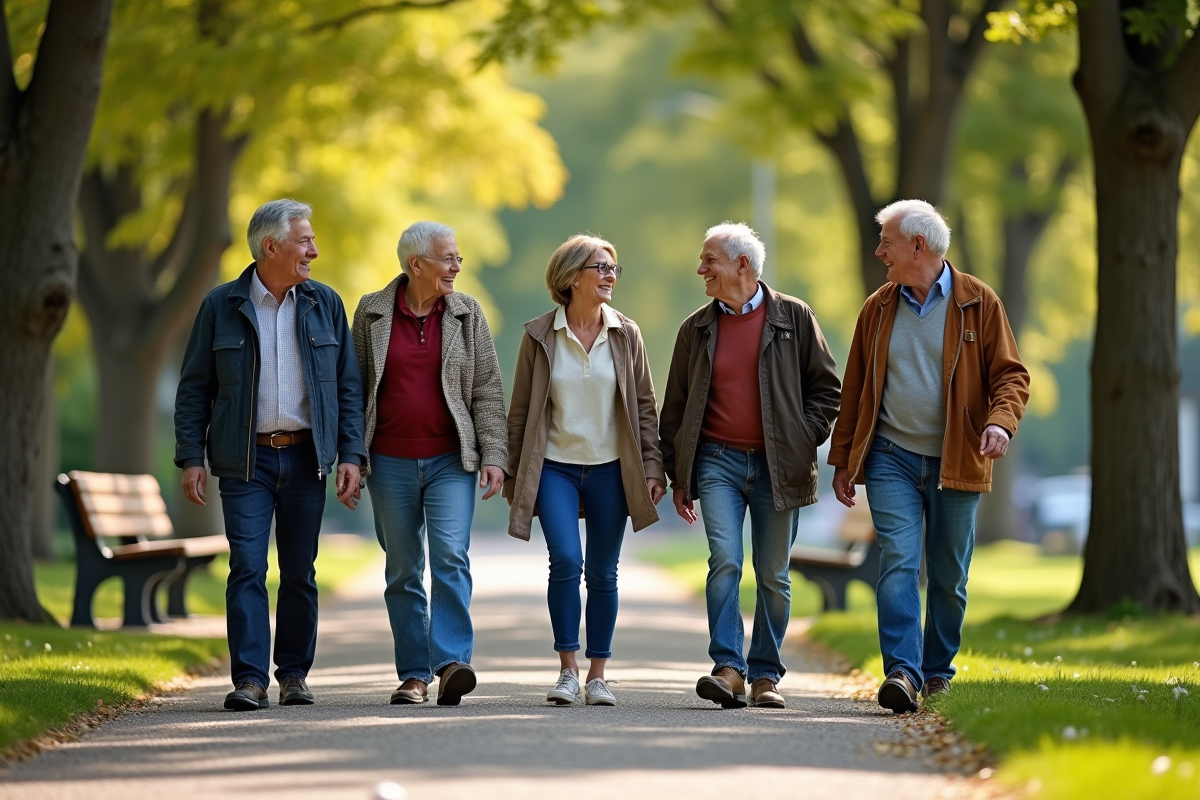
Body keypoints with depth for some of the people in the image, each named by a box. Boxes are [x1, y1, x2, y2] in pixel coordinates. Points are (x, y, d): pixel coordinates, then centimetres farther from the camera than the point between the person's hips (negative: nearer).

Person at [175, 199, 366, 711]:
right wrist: (191, 458, -5)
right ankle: (250, 680, -10)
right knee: (247, 568, -9)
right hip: (245, 461, -2)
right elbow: (194, 388, 3)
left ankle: (294, 674, 17)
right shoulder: (221, 306, 1)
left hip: (305, 457, 2)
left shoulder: (325, 305, 7)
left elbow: (348, 386, 8)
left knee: (299, 572, 6)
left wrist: (351, 454, -1)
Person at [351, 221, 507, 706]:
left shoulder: (466, 313, 4)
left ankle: (451, 662, -19)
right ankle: (414, 675, 11)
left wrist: (494, 456, -4)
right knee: (403, 571, 5)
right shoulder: (372, 312, 3)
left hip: (450, 460, -1)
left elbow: (488, 390, 4)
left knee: (451, 557, -16)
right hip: (390, 462, 1)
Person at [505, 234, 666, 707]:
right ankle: (568, 670, -5)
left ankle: (597, 676, 13)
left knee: (602, 574, 4)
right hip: (555, 467, -2)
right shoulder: (539, 335, -1)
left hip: (610, 470, 2)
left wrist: (653, 468, 0)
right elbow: (520, 411, 4)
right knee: (566, 561, -17)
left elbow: (645, 407, 7)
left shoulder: (626, 335, 4)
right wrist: (514, 477, 3)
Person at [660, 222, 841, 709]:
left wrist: (805, 441, -4)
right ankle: (728, 669, -16)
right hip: (718, 462, 1)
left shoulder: (794, 317, 2)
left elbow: (826, 386, 6)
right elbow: (675, 407, 13)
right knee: (724, 562, -15)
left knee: (773, 576, 4)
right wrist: (677, 476, 9)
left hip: (776, 466, -1)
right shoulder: (696, 329, 9)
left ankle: (766, 675, 14)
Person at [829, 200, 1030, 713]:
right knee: (897, 562, -14)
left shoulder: (978, 303, 0)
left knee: (949, 576, 6)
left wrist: (1000, 421, -20)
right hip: (892, 458, 1)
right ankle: (903, 671, -21)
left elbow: (1010, 374, 0)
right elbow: (855, 389, 14)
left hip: (955, 461, -1)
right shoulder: (878, 308, 9)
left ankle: (938, 673, 21)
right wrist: (843, 460, 11)